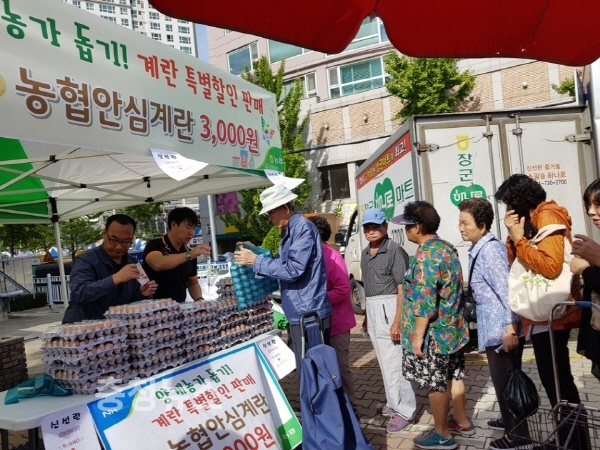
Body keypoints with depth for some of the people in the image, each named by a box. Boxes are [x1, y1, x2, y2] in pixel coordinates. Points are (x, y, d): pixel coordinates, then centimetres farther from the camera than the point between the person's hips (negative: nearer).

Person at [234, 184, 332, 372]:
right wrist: (254, 252, 11)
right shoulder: (289, 231, 15)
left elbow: (293, 269, -22)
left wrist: (256, 261, -15)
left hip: (310, 314, -10)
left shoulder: (303, 228, -15)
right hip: (299, 314, 10)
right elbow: (283, 265, 20)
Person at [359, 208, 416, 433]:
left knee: (394, 361, -2)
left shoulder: (395, 250, -13)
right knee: (384, 361, 17)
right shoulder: (365, 253, 11)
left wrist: (397, 320, -20)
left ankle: (404, 410, 11)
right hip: (372, 309, 8)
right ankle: (393, 403, 30)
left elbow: (402, 288, -16)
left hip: (388, 307, -8)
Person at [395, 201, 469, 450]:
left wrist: (418, 335, -18)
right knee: (453, 376, 22)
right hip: (453, 327, 9)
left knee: (436, 384, 5)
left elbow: (424, 302, -25)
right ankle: (462, 420, 37)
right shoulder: (447, 248, 7)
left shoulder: (425, 255, -23)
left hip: (434, 333, -9)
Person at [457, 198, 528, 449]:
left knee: (505, 384, 4)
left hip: (502, 330, -10)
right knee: (505, 382, 24)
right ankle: (510, 422, 41)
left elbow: (506, 289, -25)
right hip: (495, 329, 10)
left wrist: (510, 328, -26)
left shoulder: (490, 250, -20)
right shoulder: (479, 250, 10)